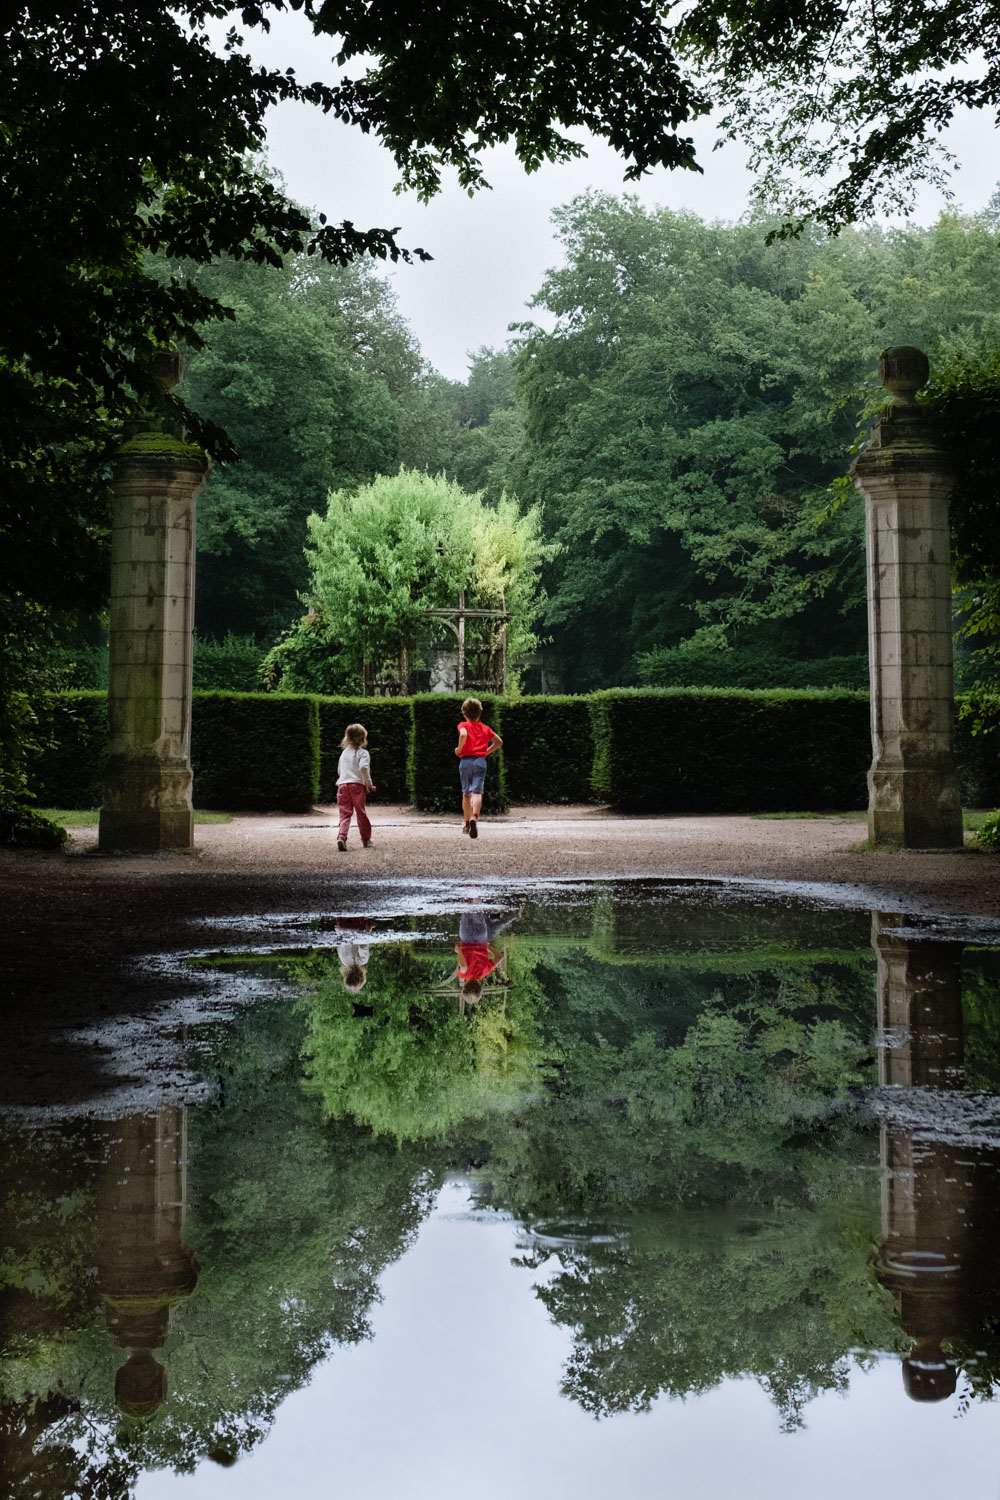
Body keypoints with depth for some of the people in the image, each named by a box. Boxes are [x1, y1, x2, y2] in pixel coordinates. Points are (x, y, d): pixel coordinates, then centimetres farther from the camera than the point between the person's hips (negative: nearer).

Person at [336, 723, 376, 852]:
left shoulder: (344, 753, 19)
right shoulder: (363, 753, 0)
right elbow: (363, 767, -18)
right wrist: (369, 783, -9)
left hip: (342, 784, 4)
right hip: (357, 785, -4)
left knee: (345, 814, -2)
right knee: (361, 813, 9)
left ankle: (341, 837, -25)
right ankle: (366, 840, 21)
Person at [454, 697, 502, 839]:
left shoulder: (463, 725, 5)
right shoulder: (485, 728, 16)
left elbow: (463, 734, -17)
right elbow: (499, 741, 20)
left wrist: (459, 749, -4)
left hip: (465, 761, 0)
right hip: (480, 761, 0)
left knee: (466, 793, 15)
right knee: (477, 792, -11)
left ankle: (467, 824, 24)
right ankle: (474, 817, -39)